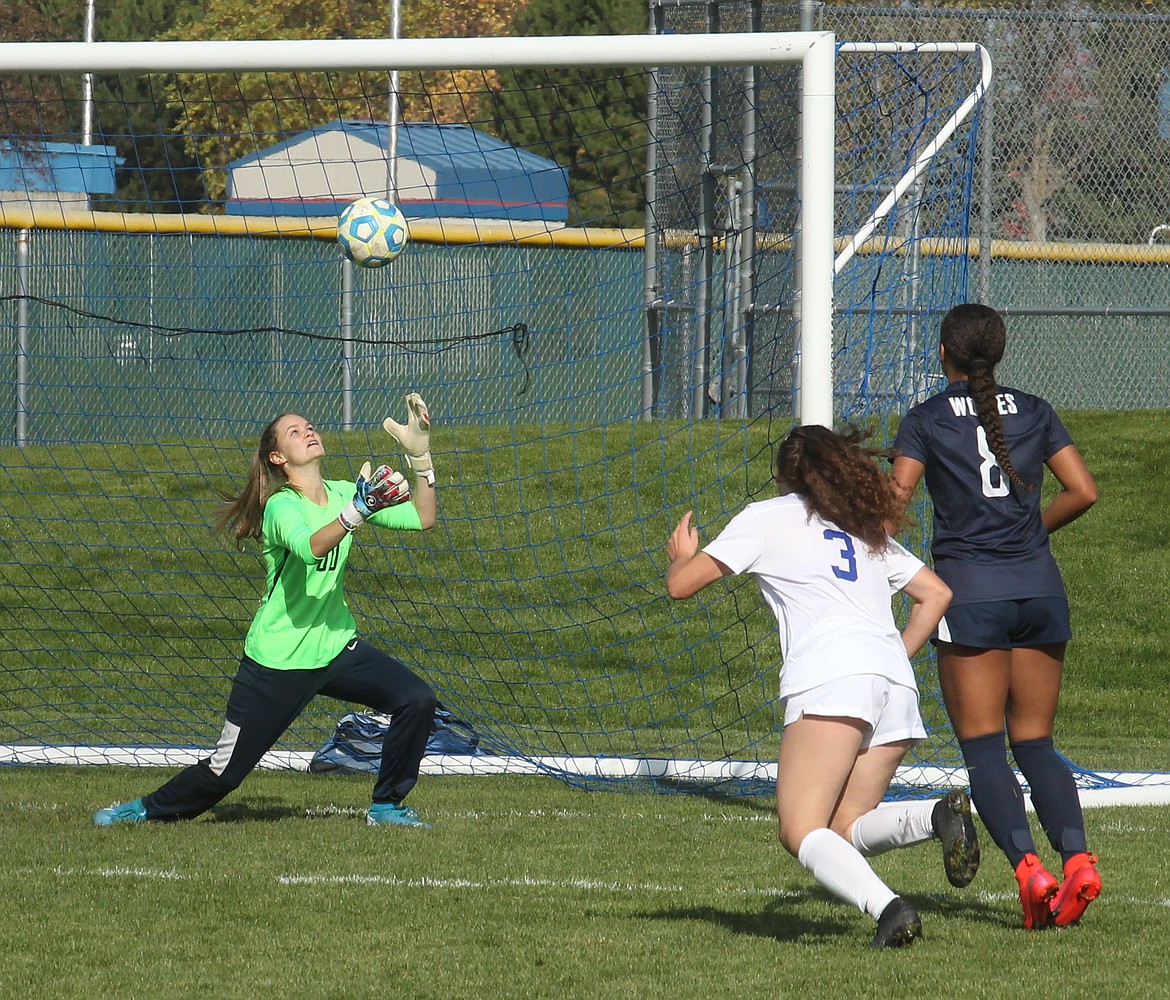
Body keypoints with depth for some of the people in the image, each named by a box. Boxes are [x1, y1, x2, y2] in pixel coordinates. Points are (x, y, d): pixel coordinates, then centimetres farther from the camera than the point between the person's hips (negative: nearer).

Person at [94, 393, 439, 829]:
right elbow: (311, 547, -40)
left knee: (416, 700, -14)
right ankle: (148, 809, 23)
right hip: (278, 660, -6)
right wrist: (358, 511, -54)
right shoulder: (281, 506, -18)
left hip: (336, 647, 6)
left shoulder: (342, 494, 1)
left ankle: (386, 806, 3)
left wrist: (420, 456, -15)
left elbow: (421, 518, -3)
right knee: (225, 771, -3)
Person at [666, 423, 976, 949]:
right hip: (895, 683, 6)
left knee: (801, 832, -11)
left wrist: (681, 555, 35)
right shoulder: (869, 531, 31)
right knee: (846, 830, 11)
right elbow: (937, 594, 28)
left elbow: (681, 585, 13)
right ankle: (939, 815, -18)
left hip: (829, 677, -6)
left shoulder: (766, 517, 15)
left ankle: (887, 907, -37)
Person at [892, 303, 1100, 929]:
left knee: (981, 744, 0)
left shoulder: (925, 421, 0)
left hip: (969, 590, -3)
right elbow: (1082, 491, 5)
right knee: (1035, 742, 9)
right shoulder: (1033, 413, 9)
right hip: (1039, 585, 3)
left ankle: (1026, 864, -20)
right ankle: (1076, 857, -13)